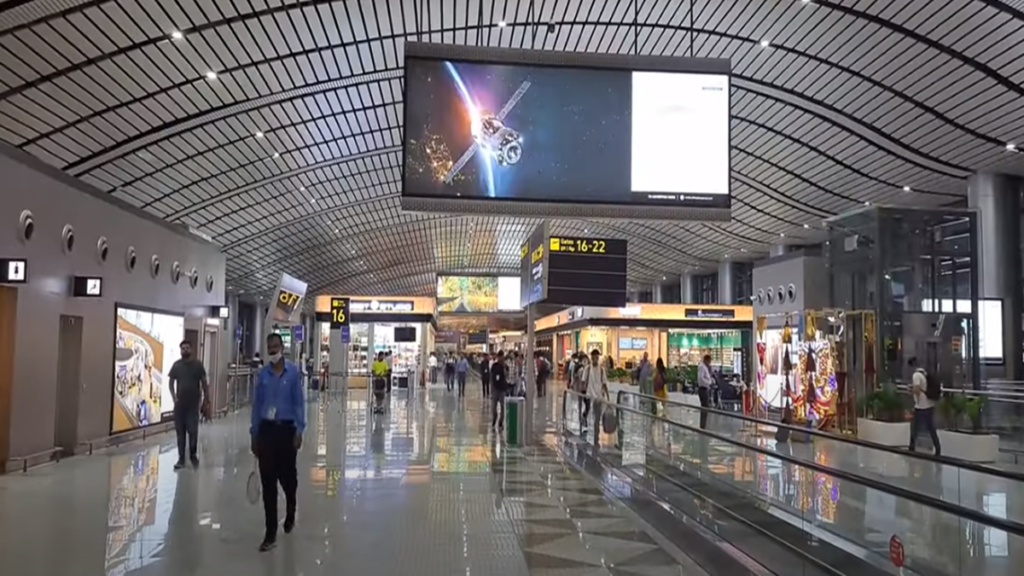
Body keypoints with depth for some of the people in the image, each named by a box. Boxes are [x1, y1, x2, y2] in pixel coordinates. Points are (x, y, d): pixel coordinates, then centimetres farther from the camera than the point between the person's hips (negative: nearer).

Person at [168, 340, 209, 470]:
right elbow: (171, 382, 9)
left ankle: (193, 455, 15)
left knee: (193, 431, -4)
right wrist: (174, 397, -3)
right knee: (180, 432, 4)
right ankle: (181, 458, 10)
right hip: (179, 404, 2)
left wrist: (206, 398, -1)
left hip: (193, 404, -2)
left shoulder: (198, 364, -2)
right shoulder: (176, 365, 3)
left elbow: (204, 383, 2)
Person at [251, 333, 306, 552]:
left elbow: (299, 402, -4)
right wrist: (254, 434, 6)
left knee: (287, 476, 11)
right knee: (268, 482, 2)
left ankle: (290, 513, 41)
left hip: (286, 429, -2)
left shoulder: (293, 372, -5)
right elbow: (257, 404, 7)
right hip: (266, 430, 2)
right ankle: (271, 533, 7)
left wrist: (299, 431, -11)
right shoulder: (262, 374, 4)